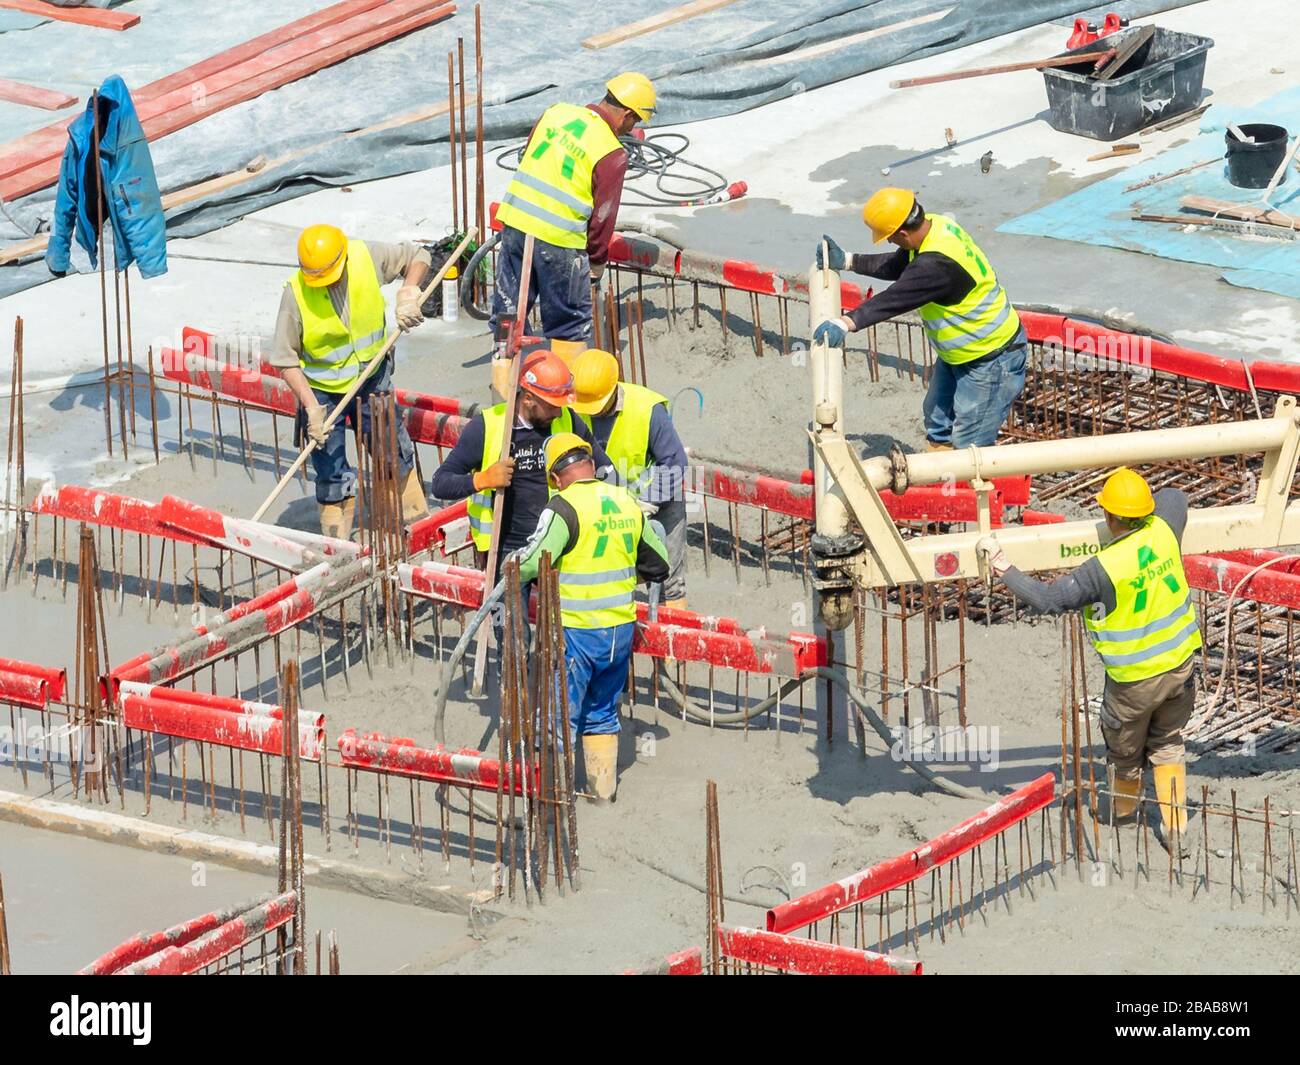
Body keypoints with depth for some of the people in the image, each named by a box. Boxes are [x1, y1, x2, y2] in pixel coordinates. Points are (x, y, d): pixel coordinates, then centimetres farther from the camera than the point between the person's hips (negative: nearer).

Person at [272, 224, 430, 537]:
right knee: (332, 475, 0)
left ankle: (416, 517, 38)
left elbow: (416, 256, 1)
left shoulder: (367, 257, -18)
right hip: (322, 390, -3)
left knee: (395, 452, 18)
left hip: (372, 378, 3)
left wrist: (408, 293, -17)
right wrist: (311, 406, -24)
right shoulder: (295, 293, -25)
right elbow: (285, 359, -18)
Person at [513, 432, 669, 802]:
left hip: (576, 630, -6)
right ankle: (604, 787, 24)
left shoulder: (564, 507, -15)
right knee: (602, 713, 19)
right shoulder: (627, 503, 5)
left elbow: (530, 564, -21)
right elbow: (659, 564, 14)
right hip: (621, 629, 6)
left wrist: (510, 567, 1)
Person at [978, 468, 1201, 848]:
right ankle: (1175, 822, 22)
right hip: (1180, 664, 5)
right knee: (1167, 743, 23)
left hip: (1135, 678, -5)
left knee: (1125, 746, 23)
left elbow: (1046, 599, -25)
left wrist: (1002, 566, -18)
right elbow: (1174, 498, 12)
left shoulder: (1105, 568, -28)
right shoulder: (1163, 532, -12)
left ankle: (1124, 806, 47)